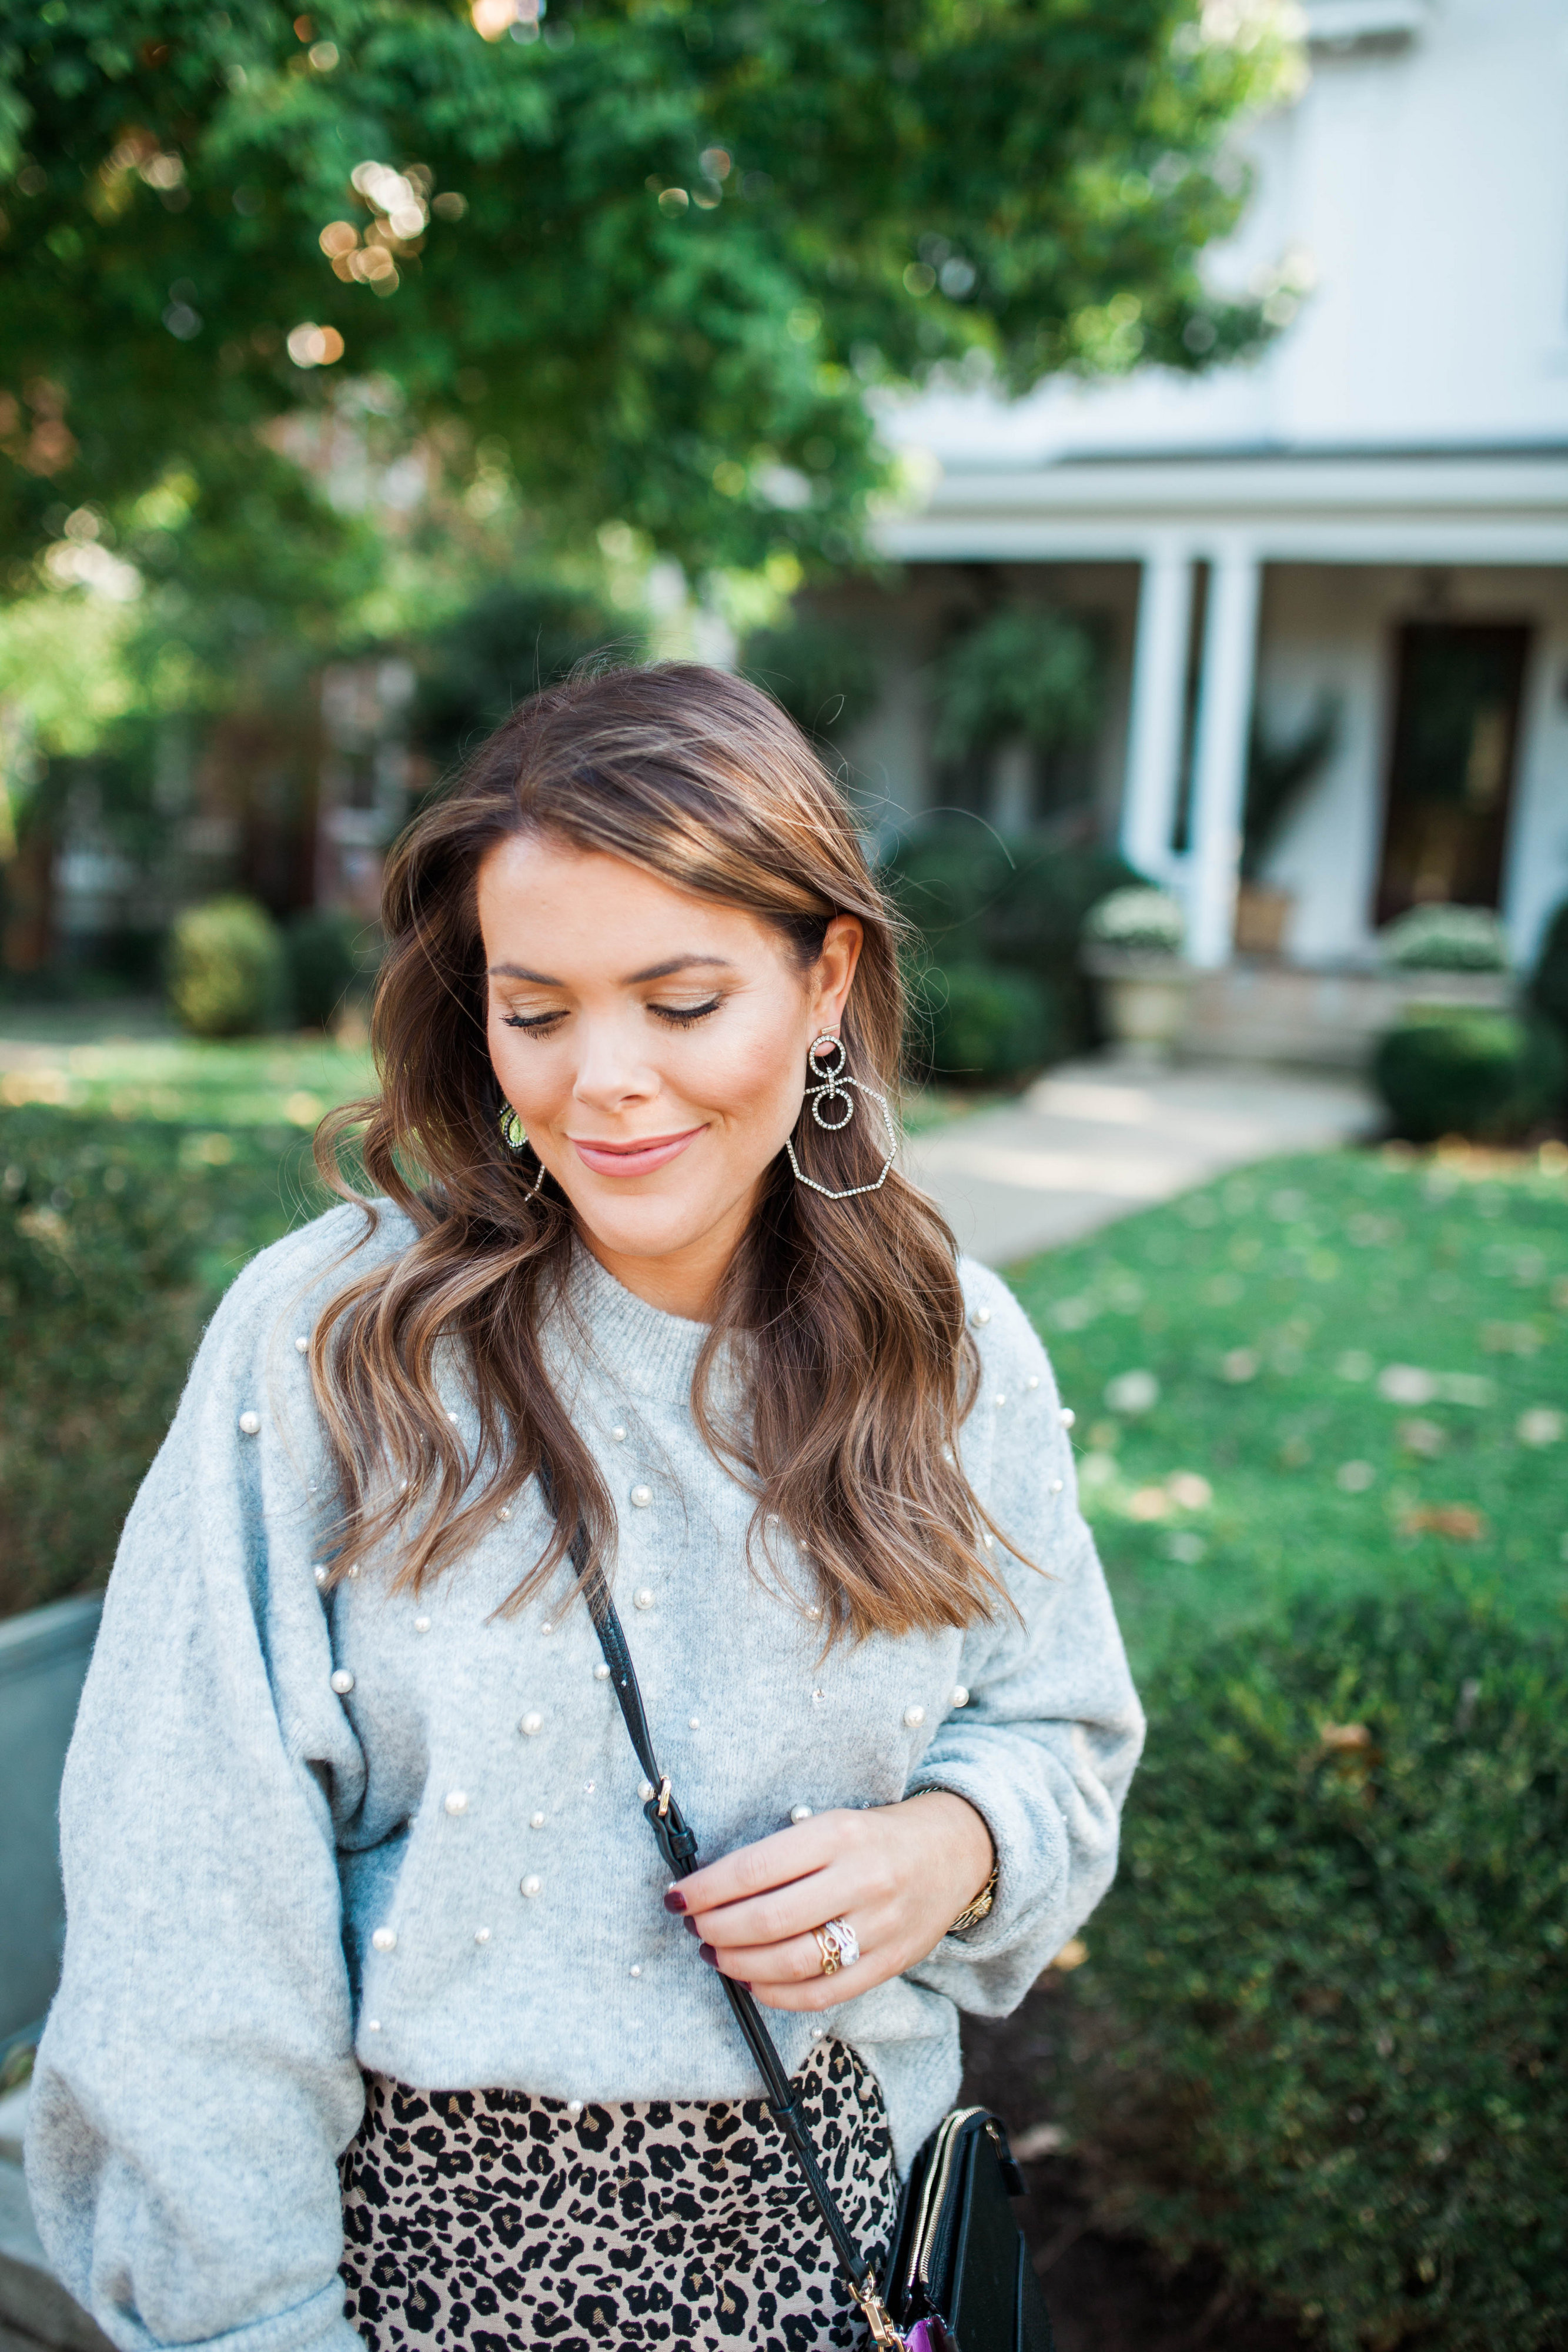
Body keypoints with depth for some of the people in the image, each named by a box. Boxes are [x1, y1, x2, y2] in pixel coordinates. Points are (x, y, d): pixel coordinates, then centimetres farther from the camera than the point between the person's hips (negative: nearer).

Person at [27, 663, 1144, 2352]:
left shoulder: (956, 1357, -8)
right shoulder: (323, 1338, -17)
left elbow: (1059, 1735, 5)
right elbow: (196, 1905, -14)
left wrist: (951, 1848, -16)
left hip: (821, 2209, 3)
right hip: (422, 2212, -2)